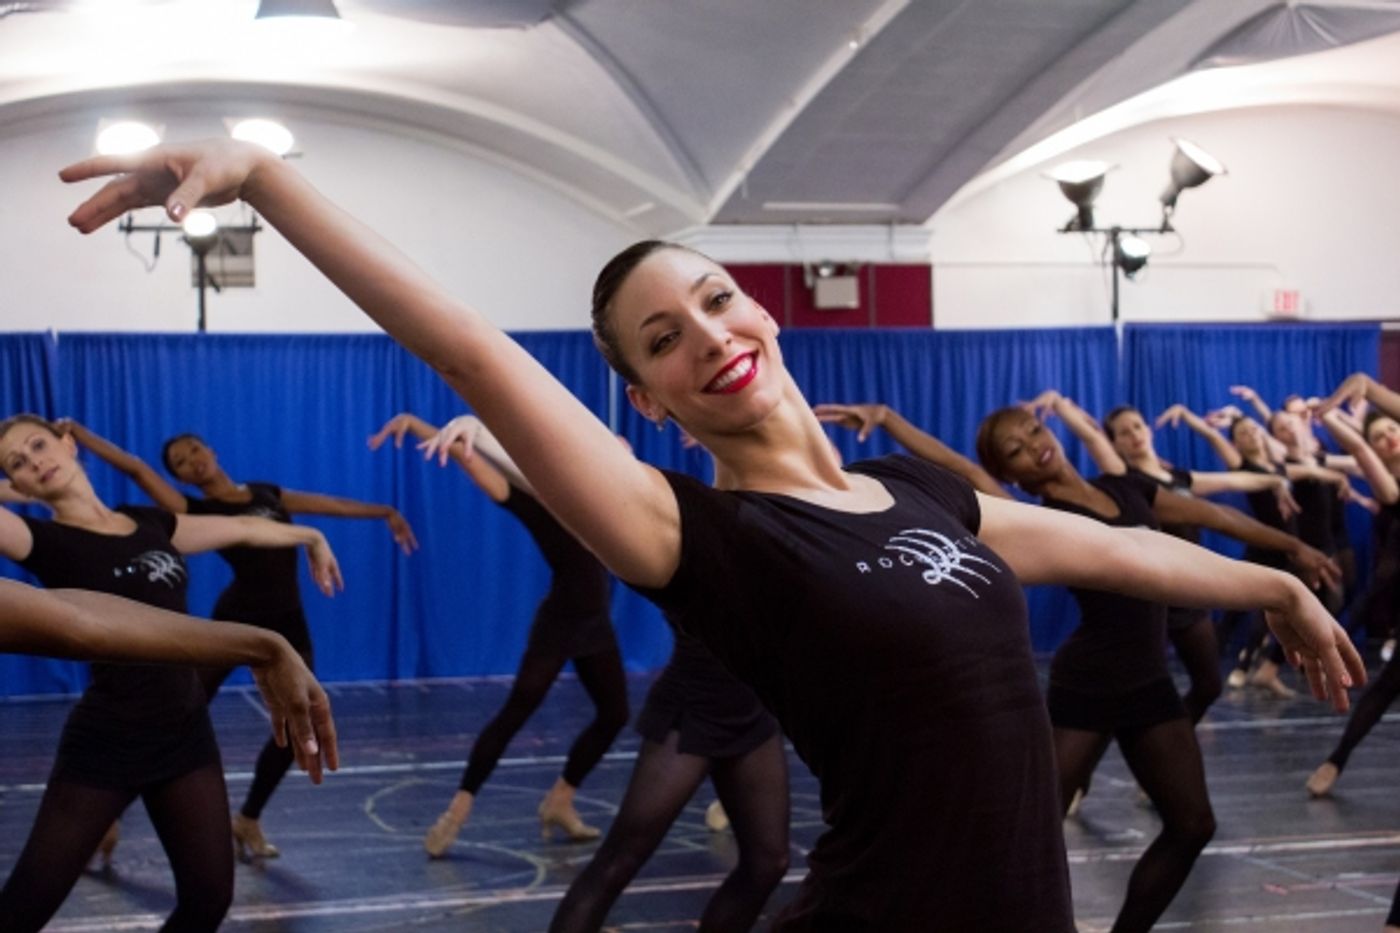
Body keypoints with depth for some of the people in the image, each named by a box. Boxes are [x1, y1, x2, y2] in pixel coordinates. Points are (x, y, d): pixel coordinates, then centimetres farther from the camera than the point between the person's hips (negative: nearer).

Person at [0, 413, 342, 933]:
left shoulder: (149, 523, 8)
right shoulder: (45, 542, -8)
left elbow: (242, 528, 23)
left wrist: (310, 536, 35)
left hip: (185, 731, 5)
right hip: (104, 743, -5)